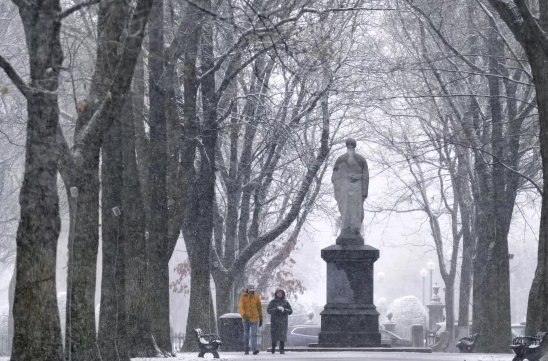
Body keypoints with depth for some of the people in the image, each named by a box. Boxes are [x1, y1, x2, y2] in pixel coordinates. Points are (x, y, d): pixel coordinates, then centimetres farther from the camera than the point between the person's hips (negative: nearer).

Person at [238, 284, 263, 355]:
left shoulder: (256, 298, 1)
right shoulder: (243, 297, -4)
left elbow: (259, 308, 10)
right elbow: (241, 307, -15)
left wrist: (261, 318, 11)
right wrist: (244, 315, -32)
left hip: (254, 319, 0)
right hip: (246, 319, 0)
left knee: (254, 334, -12)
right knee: (246, 335, 9)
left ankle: (254, 349, -20)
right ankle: (246, 349, 18)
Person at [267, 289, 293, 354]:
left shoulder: (285, 302, 10)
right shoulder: (273, 302, 7)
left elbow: (290, 311, 5)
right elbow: (268, 310, -5)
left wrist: (284, 310, -13)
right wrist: (276, 309, -18)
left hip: (283, 322, 0)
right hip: (274, 321, 0)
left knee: (282, 335, -8)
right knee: (274, 335, 0)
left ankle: (281, 350, -6)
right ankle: (273, 348, 21)